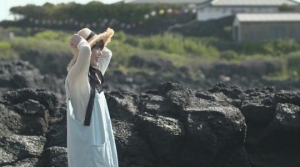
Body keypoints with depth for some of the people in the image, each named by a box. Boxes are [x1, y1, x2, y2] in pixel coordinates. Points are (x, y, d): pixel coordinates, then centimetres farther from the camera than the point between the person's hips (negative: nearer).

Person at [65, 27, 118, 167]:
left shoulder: (94, 74, 11)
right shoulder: (76, 76, -16)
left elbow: (107, 54, 29)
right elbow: (85, 51, -35)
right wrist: (79, 42, -15)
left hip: (100, 141, 9)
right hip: (86, 144, -9)